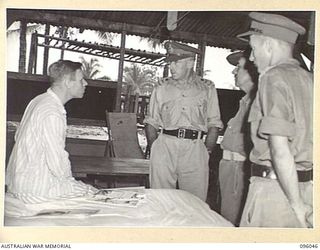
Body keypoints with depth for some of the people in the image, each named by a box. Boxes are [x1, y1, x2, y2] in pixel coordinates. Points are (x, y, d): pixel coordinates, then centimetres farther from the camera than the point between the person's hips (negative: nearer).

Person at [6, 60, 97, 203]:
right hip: (35, 190, -10)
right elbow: (58, 163, -27)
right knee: (94, 194, -1)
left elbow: (18, 136, 15)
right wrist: (68, 178, -4)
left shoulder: (38, 100, 7)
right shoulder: (53, 113, -24)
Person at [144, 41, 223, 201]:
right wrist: (154, 149, 2)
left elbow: (214, 124, 9)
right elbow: (151, 123, 13)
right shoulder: (162, 88, 12)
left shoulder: (207, 89, 10)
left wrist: (207, 151, 0)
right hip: (165, 146, 1)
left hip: (195, 148, -1)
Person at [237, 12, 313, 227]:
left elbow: (279, 147, -19)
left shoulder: (274, 78, -12)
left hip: (277, 185, -8)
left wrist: (296, 204, -15)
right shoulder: (308, 79, 11)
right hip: (308, 185, 8)